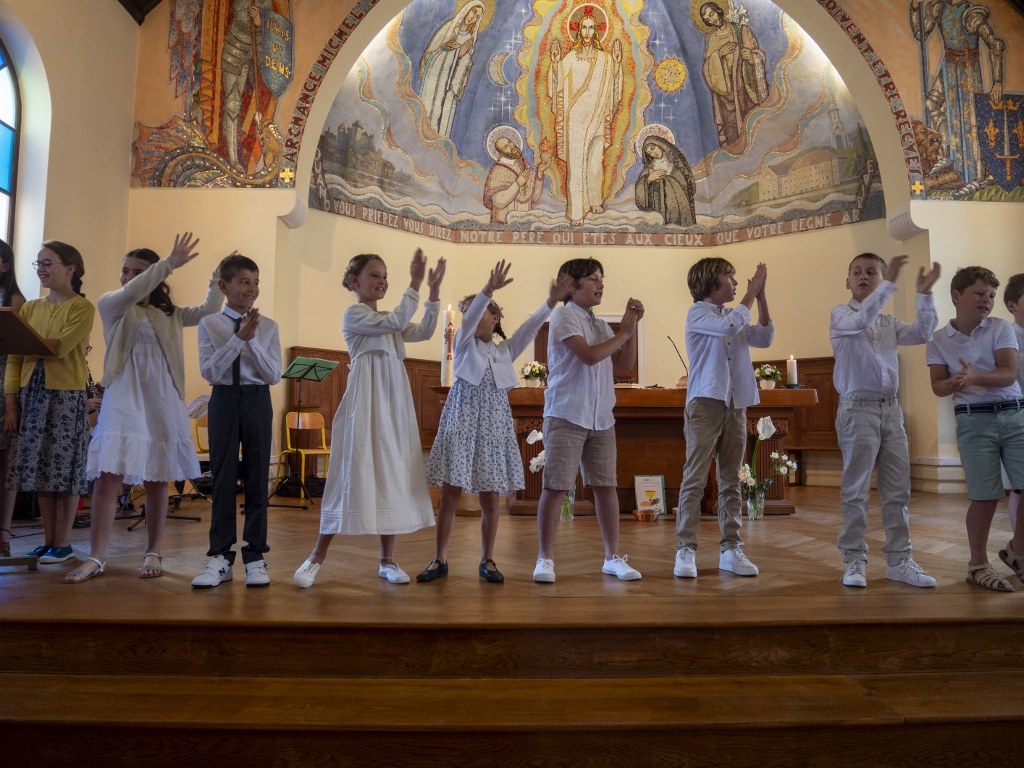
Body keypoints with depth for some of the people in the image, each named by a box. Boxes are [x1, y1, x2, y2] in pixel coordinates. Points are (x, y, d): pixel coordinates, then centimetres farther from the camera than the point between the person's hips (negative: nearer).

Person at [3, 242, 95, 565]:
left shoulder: (82, 308, -4)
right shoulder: (30, 308, 14)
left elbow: (59, 348, -17)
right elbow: (15, 356, 10)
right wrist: (11, 401, 3)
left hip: (66, 395, -6)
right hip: (32, 393, 6)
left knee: (64, 468, -2)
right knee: (39, 468, 8)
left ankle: (63, 543, 7)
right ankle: (48, 540, 17)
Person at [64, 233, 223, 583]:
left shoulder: (169, 314, 15)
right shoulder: (111, 305, 4)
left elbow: (208, 310, 14)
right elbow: (130, 293, -17)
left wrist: (218, 279, 0)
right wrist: (170, 262, -26)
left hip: (162, 402, 3)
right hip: (123, 401, -3)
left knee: (157, 480, 5)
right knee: (108, 476, -9)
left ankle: (152, 553, 14)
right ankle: (96, 557, -2)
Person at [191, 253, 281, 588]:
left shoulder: (268, 326, 2)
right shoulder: (209, 324, 0)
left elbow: (274, 376, -4)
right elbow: (210, 372, -10)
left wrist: (252, 340, -14)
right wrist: (238, 337, -17)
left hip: (258, 401, 1)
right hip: (224, 401, 0)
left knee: (257, 479, 5)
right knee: (223, 479, 5)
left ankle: (254, 556, 15)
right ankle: (220, 557, 15)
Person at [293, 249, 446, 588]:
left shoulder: (388, 320, 21)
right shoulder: (354, 314, -3)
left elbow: (424, 332, 9)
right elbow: (397, 322, -18)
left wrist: (434, 291, 2)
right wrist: (415, 284, -18)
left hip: (395, 403, 7)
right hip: (367, 402, -7)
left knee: (393, 475, 4)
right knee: (354, 474, -8)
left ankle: (387, 560, 11)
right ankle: (316, 557, 4)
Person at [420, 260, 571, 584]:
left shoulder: (505, 350, 14)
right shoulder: (464, 344, 7)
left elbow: (529, 328, 2)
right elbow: (469, 318, -11)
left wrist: (551, 302, -10)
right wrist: (488, 289, -25)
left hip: (493, 421, 2)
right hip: (462, 418, -2)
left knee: (490, 498, 5)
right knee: (449, 494, -2)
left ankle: (487, 560, 16)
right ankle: (439, 560, 9)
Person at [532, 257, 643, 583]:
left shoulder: (600, 325, 16)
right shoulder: (563, 316, -4)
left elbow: (624, 365, 14)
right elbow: (589, 355, -16)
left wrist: (632, 326, 5)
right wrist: (622, 333, -4)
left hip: (601, 419, 7)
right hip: (566, 417, -6)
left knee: (606, 486, 8)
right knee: (555, 488, -3)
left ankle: (613, 557, 18)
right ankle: (545, 558, 7)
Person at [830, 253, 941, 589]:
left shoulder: (889, 322, 17)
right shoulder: (841, 315, 1)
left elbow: (922, 334, 5)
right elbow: (861, 321, -20)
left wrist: (924, 294, -2)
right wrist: (890, 284, -25)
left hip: (891, 409, 6)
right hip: (858, 409, -6)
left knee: (897, 489, 8)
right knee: (856, 490, -2)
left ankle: (898, 560, 17)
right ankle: (854, 561, 6)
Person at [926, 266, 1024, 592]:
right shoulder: (939, 340, 2)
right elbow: (937, 385, -2)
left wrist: (975, 377, -27)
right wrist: (953, 384, -25)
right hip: (974, 421, -2)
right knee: (985, 496, -1)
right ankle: (978, 565, 16)